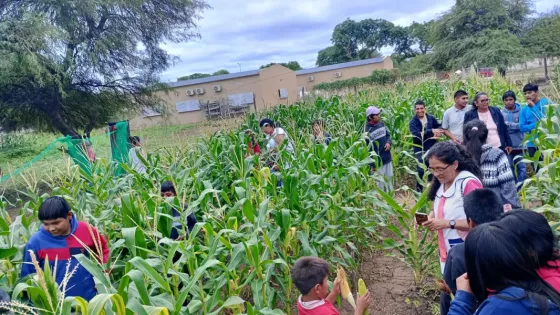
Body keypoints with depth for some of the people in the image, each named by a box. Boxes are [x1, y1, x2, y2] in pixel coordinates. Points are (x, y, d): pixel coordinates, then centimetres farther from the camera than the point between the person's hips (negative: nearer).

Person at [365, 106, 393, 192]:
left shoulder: (381, 124, 1)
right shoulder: (368, 130, -18)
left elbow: (388, 135, 17)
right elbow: (368, 149, -16)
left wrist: (388, 142, -7)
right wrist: (373, 164, -16)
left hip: (388, 158, 7)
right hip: (378, 161, -7)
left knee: (389, 178, 18)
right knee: (380, 181, 4)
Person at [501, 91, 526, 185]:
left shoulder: (520, 111, -1)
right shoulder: (501, 113, -1)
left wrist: (508, 124, -13)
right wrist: (515, 126, -10)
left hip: (519, 145, 0)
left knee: (522, 167, 3)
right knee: (510, 168, 9)